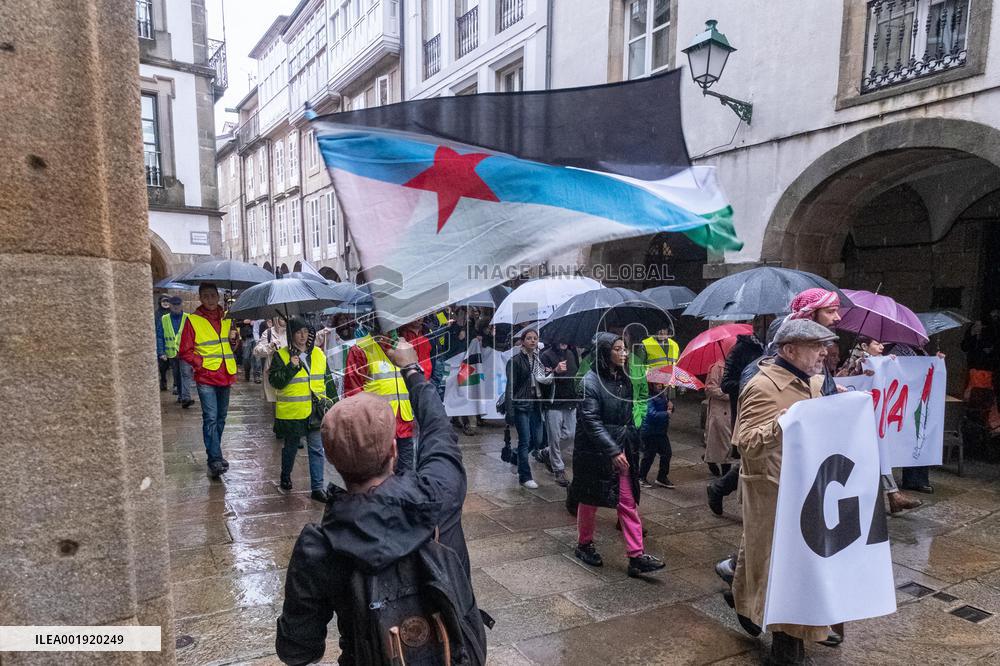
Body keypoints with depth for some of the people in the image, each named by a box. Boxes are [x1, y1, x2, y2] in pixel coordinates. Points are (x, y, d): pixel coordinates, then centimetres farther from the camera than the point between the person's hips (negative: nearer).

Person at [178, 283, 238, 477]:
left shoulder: (226, 318, 10)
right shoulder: (193, 320, -4)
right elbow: (185, 351, -3)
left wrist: (233, 339, 1)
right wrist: (202, 364, -15)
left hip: (225, 375, 5)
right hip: (206, 377, -5)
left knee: (221, 417, 13)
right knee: (210, 418, -12)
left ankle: (214, 455, 26)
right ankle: (215, 460, -10)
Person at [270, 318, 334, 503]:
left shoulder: (318, 354, 7)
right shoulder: (281, 355, -4)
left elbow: (328, 380, 15)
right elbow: (275, 381, -12)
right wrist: (291, 366, -22)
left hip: (315, 411, 3)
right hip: (291, 412, -2)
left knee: (317, 449, 1)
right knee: (291, 447, 15)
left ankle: (317, 487, 7)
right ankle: (285, 477, 40)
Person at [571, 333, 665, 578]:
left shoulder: (624, 380, 7)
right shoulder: (591, 381, -15)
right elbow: (591, 421, -20)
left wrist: (632, 445, 11)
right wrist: (612, 451, -23)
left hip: (621, 449, 6)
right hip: (594, 450, -6)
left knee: (628, 502, 3)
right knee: (590, 500, 11)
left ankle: (636, 556, 7)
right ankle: (584, 545, 30)